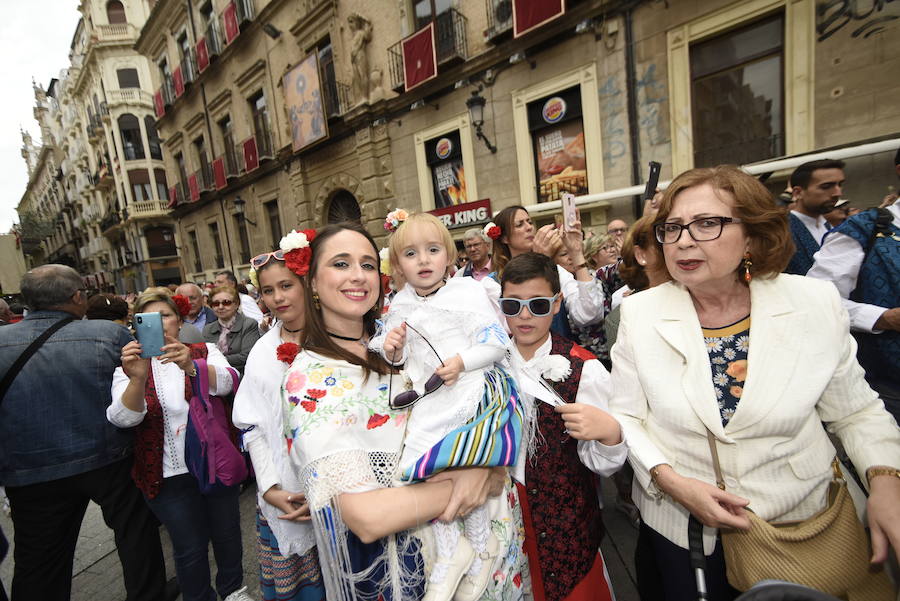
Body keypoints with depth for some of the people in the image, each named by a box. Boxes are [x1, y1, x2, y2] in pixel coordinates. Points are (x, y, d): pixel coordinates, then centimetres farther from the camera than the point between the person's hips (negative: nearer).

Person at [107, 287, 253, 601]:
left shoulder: (204, 352, -1)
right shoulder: (130, 367, 0)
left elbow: (227, 380, -20)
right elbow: (124, 417, -16)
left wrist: (191, 366, -39)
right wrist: (138, 377, -35)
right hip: (169, 475, 0)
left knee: (227, 534, 17)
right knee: (191, 549, 10)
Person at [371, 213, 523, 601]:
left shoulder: (469, 292, -5)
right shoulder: (399, 307, 7)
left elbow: (497, 343, -8)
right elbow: (401, 360, 16)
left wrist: (463, 362, -21)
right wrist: (392, 351, -6)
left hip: (471, 391, -5)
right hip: (428, 401, 5)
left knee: (452, 466, -7)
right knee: (421, 469, 2)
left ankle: (481, 544, 23)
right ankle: (450, 550, 24)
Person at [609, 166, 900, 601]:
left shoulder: (816, 304, -10)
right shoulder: (639, 312, -14)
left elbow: (855, 412, 2)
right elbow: (625, 416, -7)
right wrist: (671, 480, -19)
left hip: (799, 523, 1)